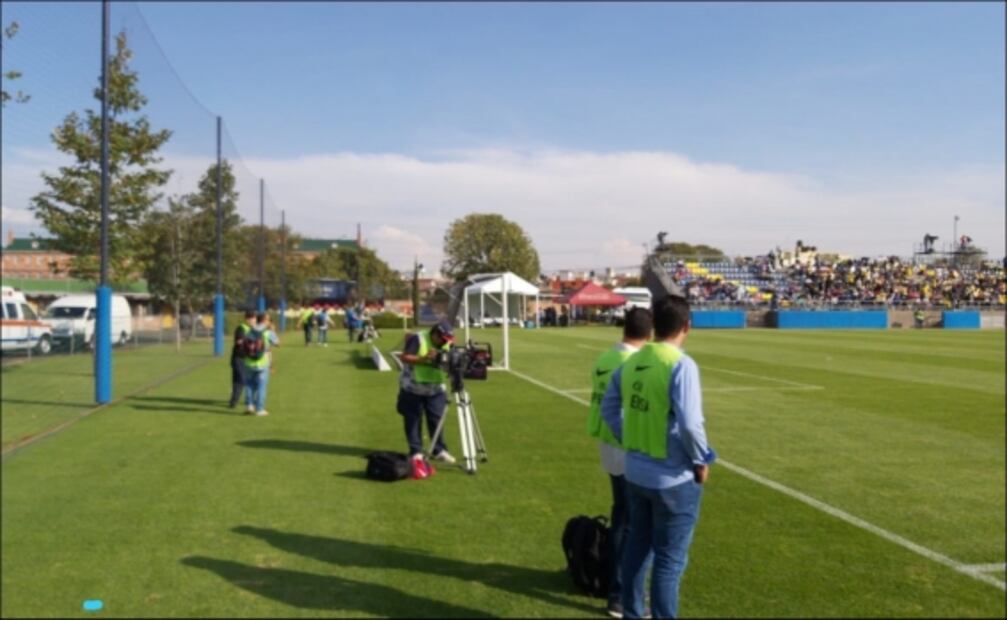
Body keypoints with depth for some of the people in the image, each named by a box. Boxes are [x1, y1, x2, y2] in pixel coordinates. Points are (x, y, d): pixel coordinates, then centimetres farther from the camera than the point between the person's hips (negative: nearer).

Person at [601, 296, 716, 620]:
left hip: (635, 472, 7)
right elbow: (689, 423, -25)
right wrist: (701, 460, -10)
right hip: (674, 478, -7)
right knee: (670, 559, 7)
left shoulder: (631, 362, 2)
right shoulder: (681, 364, -19)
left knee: (636, 547, 20)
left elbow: (608, 407, 11)